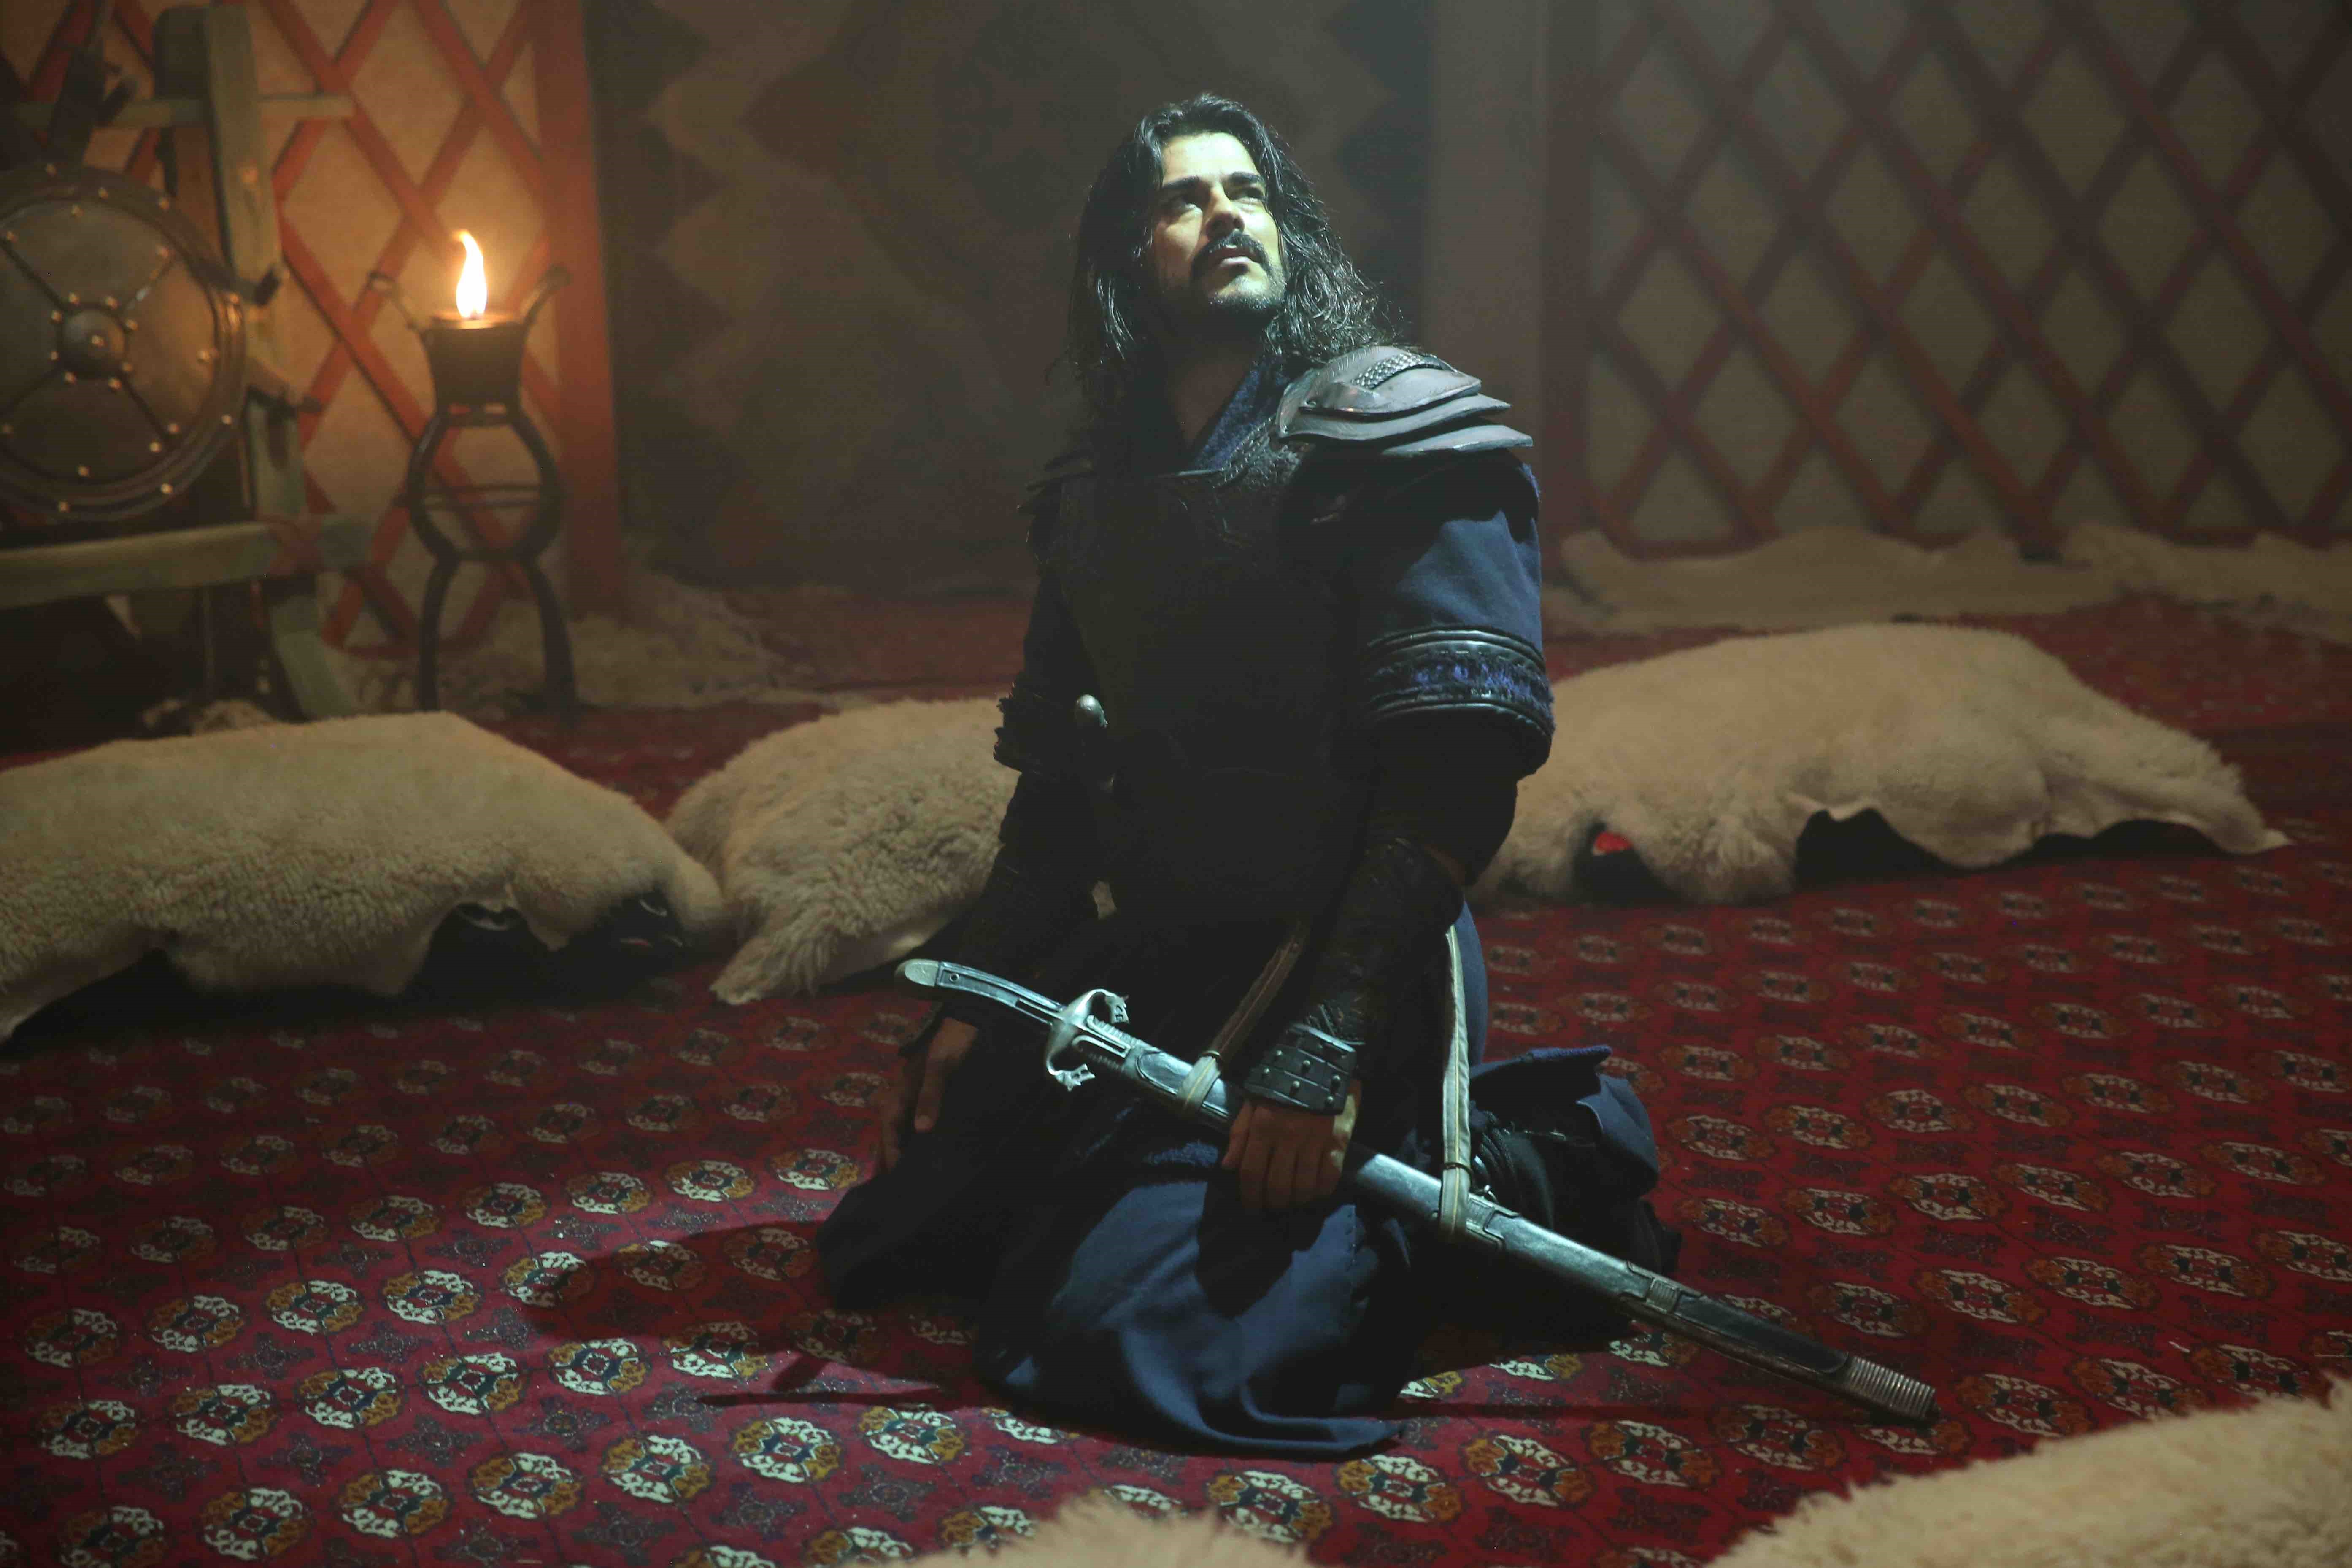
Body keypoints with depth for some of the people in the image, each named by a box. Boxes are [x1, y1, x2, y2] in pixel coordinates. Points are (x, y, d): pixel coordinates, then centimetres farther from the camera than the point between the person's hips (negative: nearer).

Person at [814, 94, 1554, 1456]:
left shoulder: (1395, 436, -9)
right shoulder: (1100, 491, 12)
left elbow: (1458, 764, -19)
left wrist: (1327, 1048, -25)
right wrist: (970, 1007, 8)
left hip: (1326, 968, -7)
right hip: (1139, 961, 7)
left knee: (1116, 1339, -19)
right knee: (882, 1248, 10)